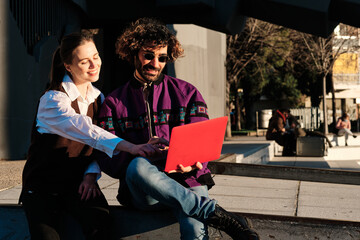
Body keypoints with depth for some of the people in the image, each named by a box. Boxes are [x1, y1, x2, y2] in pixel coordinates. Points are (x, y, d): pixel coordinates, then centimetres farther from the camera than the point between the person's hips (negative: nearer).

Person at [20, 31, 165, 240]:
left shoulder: (98, 98, 7)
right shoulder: (52, 100, -15)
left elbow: (99, 144, 9)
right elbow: (86, 131, -33)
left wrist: (91, 175, -11)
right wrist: (131, 147, -46)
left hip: (78, 183, 3)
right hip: (43, 185, -3)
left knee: (100, 221, -26)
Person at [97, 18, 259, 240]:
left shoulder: (187, 93, 13)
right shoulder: (114, 102, 12)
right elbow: (107, 158, 1)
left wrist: (191, 164, -18)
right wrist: (140, 154, -20)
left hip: (187, 180, -1)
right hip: (141, 191, 2)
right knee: (138, 166, -38)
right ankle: (220, 217, -30)